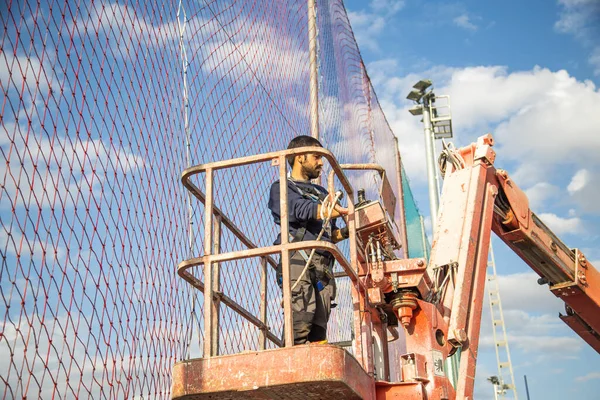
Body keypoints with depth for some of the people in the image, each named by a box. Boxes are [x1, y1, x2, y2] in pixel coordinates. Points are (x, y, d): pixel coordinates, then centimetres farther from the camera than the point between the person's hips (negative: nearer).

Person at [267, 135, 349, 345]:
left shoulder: (321, 193, 33)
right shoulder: (281, 188, 13)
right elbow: (302, 210, -8)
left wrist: (349, 230, 7)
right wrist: (345, 212, -18)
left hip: (323, 263, 6)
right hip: (299, 258, -6)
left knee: (319, 326, -6)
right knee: (301, 322, -21)